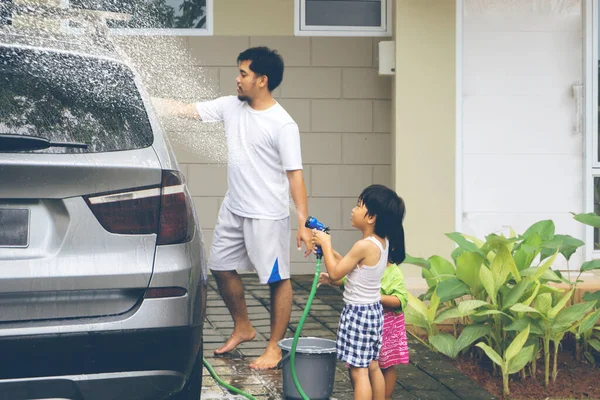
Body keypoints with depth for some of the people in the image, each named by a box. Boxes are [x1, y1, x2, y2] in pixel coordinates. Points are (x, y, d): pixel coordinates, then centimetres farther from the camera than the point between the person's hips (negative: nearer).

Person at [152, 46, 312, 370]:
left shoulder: (283, 125, -16)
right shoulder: (230, 107, 2)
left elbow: (294, 174, -17)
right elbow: (184, 110, 7)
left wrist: (304, 223, -21)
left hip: (268, 215, -8)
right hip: (233, 209, 8)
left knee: (277, 279, 0)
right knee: (221, 267, 17)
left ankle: (275, 346, 12)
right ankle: (242, 328, 35)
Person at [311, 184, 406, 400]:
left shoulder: (364, 246, -24)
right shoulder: (385, 243, 3)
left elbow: (335, 273, -15)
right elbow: (348, 266, 12)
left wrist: (326, 245, -5)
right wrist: (328, 248, 10)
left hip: (357, 312, -9)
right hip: (374, 310, 9)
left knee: (358, 371, -4)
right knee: (372, 366, 18)